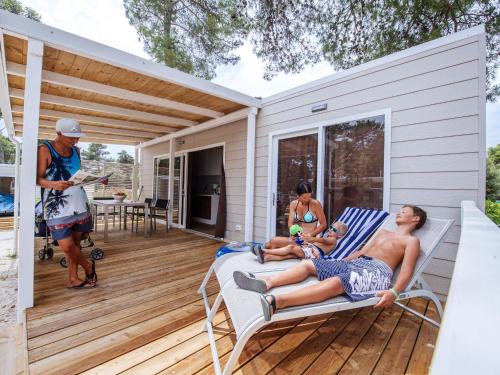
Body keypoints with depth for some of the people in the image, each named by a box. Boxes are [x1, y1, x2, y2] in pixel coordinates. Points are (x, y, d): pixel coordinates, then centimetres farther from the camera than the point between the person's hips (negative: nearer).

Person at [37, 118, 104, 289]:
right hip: (57, 206, -5)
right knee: (67, 246, -8)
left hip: (79, 203, 5)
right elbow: (38, 178, -9)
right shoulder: (45, 149, -6)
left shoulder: (76, 151, 9)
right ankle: (88, 266, 19)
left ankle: (73, 278, 24)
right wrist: (54, 184, -29)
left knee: (75, 242, 11)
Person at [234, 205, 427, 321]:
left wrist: (394, 292, -22)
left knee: (336, 283, -39)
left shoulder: (411, 240, 12)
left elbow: (406, 271, -3)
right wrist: (338, 263, 23)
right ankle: (265, 283, -27)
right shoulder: (382, 232, 33)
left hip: (376, 271, -8)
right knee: (308, 264, -11)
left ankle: (276, 301, -58)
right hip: (355, 263, 8)